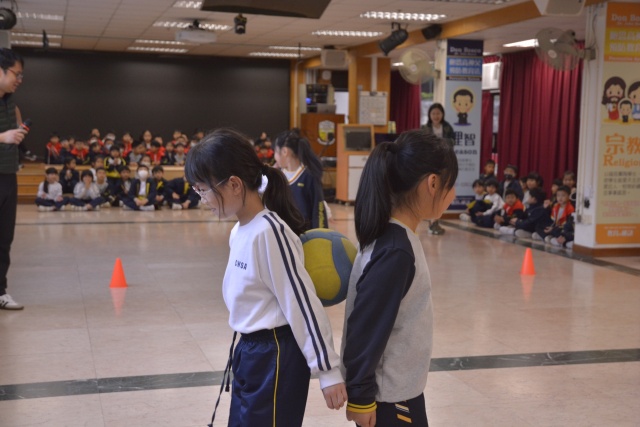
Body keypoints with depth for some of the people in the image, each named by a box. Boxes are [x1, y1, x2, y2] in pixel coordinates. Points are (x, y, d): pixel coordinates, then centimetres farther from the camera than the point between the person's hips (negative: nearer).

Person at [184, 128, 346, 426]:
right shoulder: (240, 231, 5)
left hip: (275, 356, -9)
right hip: (251, 351, 9)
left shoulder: (269, 232, -22)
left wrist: (327, 370, -17)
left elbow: (303, 303, -20)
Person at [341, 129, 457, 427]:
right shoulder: (396, 251, -25)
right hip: (389, 396, -9)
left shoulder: (393, 236, 2)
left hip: (400, 388, 9)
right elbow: (366, 328, -22)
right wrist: (361, 397, -14)